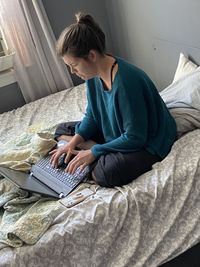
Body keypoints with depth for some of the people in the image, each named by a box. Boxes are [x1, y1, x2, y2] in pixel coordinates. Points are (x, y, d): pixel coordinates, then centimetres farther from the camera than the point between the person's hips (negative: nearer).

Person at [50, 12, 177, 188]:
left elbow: (135, 138, -27)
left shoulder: (126, 81, -32)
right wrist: (73, 142, -10)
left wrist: (94, 152, -22)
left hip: (148, 143, -9)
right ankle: (107, 156, -7)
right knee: (62, 131, 7)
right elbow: (92, 116, 5)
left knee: (105, 174, -36)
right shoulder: (93, 74, -6)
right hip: (115, 132, 9)